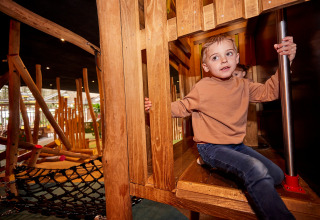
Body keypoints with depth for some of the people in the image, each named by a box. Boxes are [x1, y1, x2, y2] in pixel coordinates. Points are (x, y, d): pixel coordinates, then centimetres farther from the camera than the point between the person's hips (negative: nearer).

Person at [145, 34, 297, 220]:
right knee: (255, 169, -28)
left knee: (277, 176, 5)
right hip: (211, 147, -7)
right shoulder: (202, 88, -11)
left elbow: (269, 92, 14)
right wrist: (159, 107, -17)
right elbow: (183, 107, -3)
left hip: (237, 145, 7)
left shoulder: (243, 85, 6)